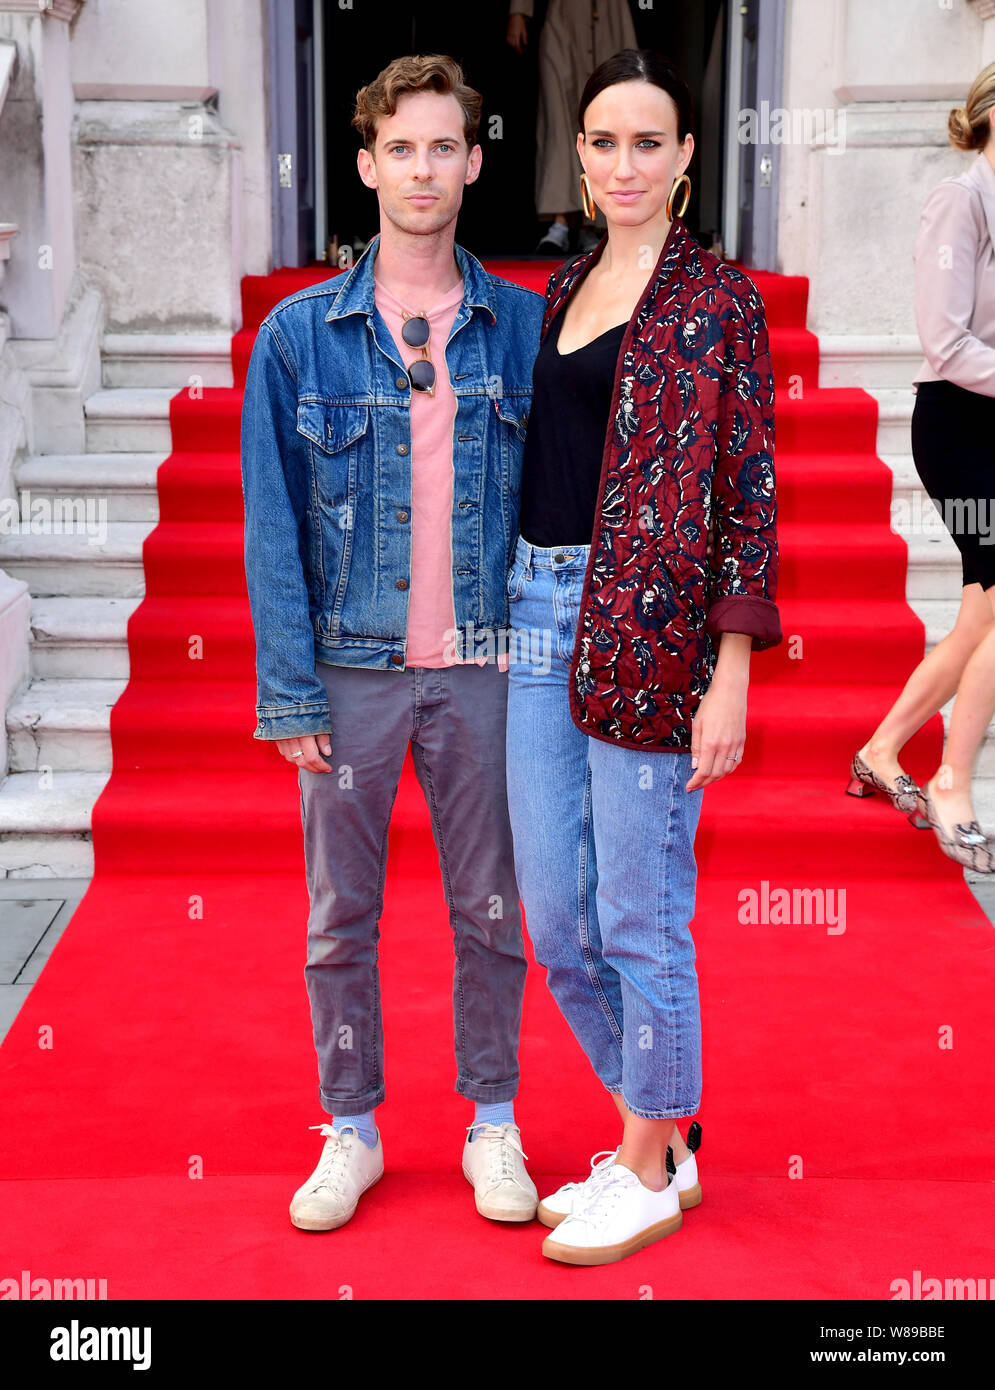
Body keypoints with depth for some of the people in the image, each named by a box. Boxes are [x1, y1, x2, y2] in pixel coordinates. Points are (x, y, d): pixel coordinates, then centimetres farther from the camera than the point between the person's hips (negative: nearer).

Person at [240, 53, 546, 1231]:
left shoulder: (523, 327, 2)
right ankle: (351, 1131, 27)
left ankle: (492, 1124, 28)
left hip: (483, 668, 1)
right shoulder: (300, 334, -1)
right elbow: (273, 525, -2)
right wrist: (288, 692, -7)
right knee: (341, 916, 9)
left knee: (490, 909, 11)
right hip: (353, 669, 0)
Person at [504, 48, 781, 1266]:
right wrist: (508, 604, 15)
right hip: (537, 616, 7)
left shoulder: (717, 297, -5)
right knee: (555, 918, 11)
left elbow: (749, 489, -8)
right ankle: (658, 1139, 31)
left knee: (639, 922, 3)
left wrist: (731, 675, -14)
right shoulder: (564, 287, 15)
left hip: (648, 630, -7)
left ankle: (652, 1179, 23)